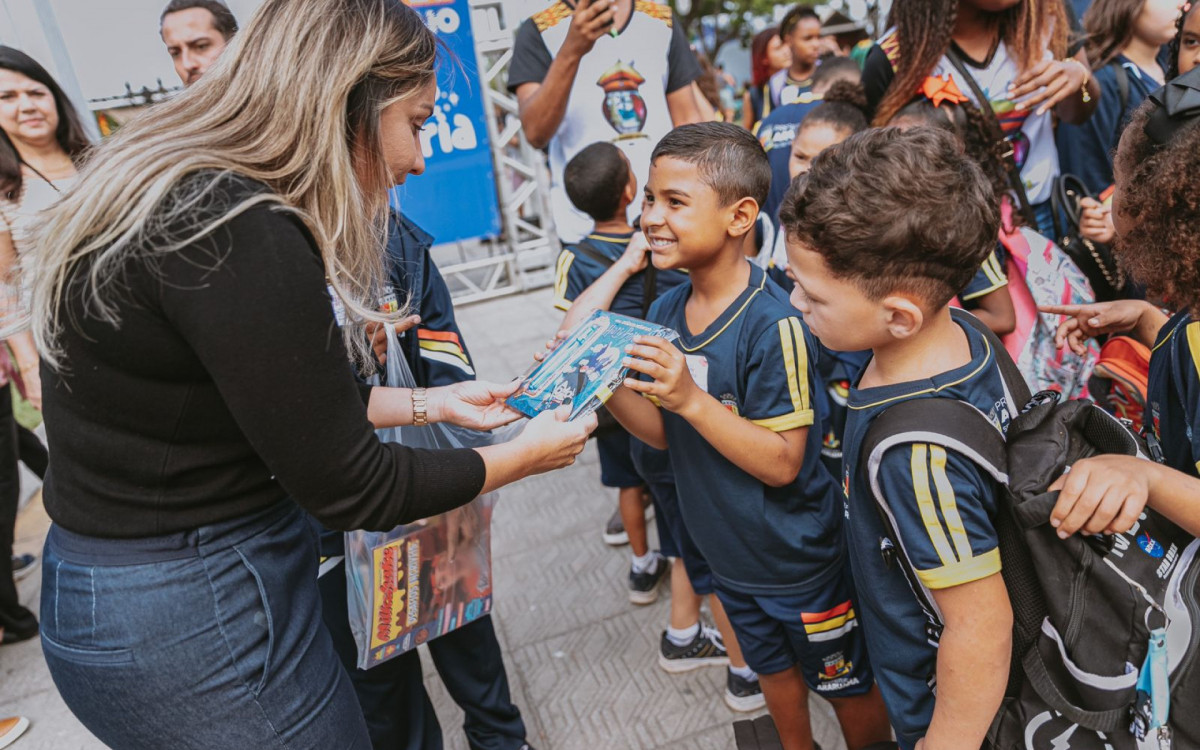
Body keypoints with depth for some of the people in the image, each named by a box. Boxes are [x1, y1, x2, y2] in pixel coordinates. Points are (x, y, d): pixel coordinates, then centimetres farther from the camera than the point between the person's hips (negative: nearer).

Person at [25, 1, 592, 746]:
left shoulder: (189, 198, 2)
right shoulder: (235, 234, -27)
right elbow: (349, 486, -20)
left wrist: (432, 402, 10)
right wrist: (522, 456, -7)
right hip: (192, 620, -9)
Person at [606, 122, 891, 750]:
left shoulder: (773, 324, -28)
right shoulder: (664, 311, -5)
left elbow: (782, 463, -26)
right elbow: (665, 434, -1)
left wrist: (691, 397, -35)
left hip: (799, 555, -6)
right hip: (728, 552, 7)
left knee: (848, 685, 19)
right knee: (773, 669, 30)